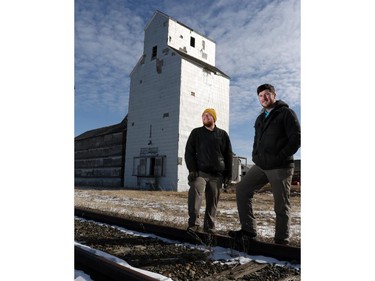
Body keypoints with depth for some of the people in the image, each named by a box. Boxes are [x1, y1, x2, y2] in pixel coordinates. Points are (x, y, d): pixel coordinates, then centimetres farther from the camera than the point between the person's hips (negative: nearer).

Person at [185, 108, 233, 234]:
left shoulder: (222, 134, 12)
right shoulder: (196, 133, 9)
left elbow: (228, 155, 13)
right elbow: (189, 152, 4)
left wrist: (228, 174, 6)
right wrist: (192, 169, -9)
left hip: (217, 174, 2)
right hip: (200, 171, -2)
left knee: (212, 201, 4)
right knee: (195, 191, -25)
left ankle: (209, 226, 15)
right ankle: (193, 222, -20)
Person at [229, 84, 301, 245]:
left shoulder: (286, 113, -2)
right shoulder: (260, 118, 19)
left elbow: (296, 139, -10)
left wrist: (279, 158, -16)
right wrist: (255, 156, 9)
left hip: (280, 168, -7)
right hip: (260, 166, 7)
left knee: (281, 205, 0)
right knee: (242, 189, 1)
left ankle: (281, 241, 12)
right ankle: (248, 230, 7)